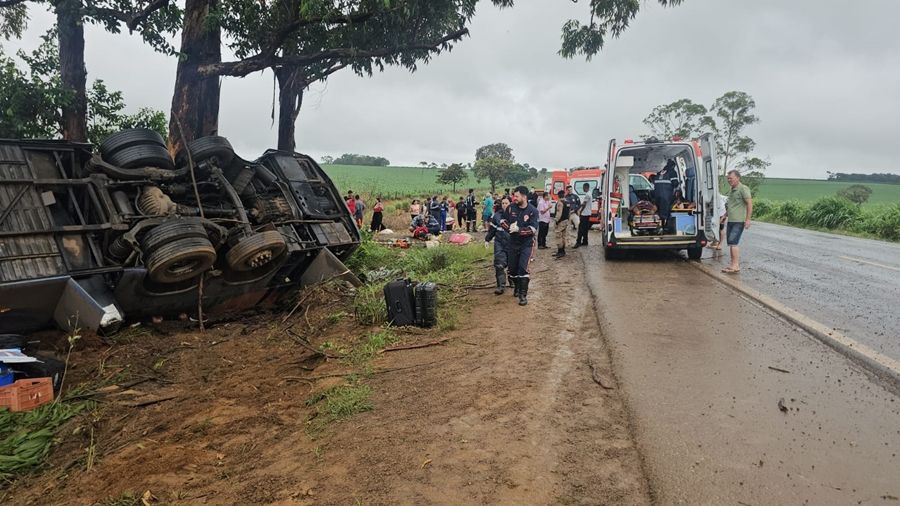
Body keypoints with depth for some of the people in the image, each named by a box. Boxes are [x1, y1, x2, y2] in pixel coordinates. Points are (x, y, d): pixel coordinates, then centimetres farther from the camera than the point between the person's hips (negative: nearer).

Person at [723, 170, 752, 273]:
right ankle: (734, 265, 16)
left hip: (738, 221, -9)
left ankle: (736, 266, -10)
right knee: (731, 243, 9)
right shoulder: (731, 190, 18)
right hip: (730, 221, 9)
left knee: (733, 243, -13)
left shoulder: (743, 189, -9)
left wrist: (748, 219, -19)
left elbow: (750, 204, -14)